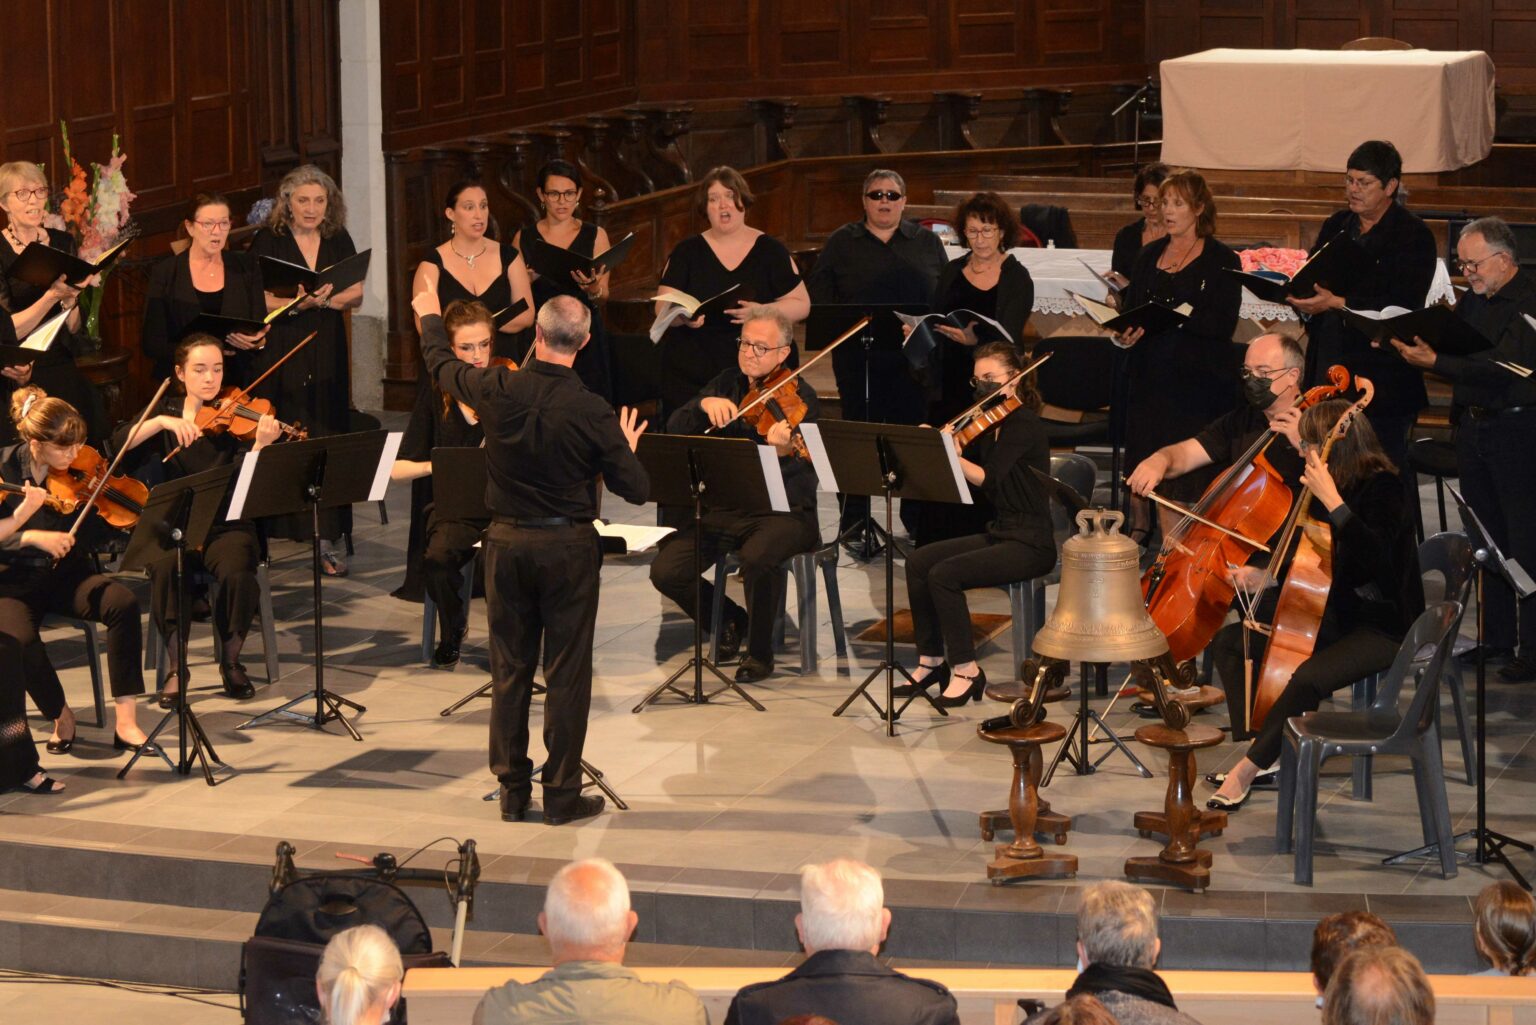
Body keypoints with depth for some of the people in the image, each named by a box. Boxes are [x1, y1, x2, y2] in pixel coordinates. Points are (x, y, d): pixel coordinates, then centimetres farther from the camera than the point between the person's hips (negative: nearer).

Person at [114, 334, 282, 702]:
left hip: (228, 527, -1)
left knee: (237, 571, -32)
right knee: (165, 569, -32)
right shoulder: (168, 411, 9)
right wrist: (163, 422, -22)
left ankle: (231, 661, -8)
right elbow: (120, 443, -8)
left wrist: (261, 443, -32)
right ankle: (176, 666, -17)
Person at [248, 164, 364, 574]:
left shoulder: (338, 242, 10)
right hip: (278, 353, -3)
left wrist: (327, 298, -13)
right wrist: (296, 302, -22)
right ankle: (260, 539, 4)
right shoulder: (268, 242, -1)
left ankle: (327, 542, -3)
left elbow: (356, 295, 7)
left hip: (327, 356, 3)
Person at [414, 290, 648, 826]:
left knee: (510, 669, 12)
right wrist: (627, 448, 12)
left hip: (507, 542, 3)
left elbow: (441, 366, 12)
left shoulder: (499, 390, -9)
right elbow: (636, 490, -10)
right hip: (568, 547, -3)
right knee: (566, 674, 4)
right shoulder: (593, 413, -15)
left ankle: (512, 790, 17)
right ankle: (561, 793, 7)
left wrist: (430, 317, 32)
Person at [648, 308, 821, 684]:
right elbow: (675, 429, 2)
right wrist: (704, 405, -19)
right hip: (723, 508, 5)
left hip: (784, 512, -5)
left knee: (758, 557, -38)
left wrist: (783, 453, -45)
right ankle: (729, 620, 16)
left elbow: (803, 479, -21)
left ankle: (760, 653, -11)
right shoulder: (728, 383, 8)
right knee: (666, 570, -15)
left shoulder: (800, 398, -9)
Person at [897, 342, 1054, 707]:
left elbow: (986, 478, -27)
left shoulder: (1022, 424, -14)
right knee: (918, 562, -3)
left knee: (945, 574, -24)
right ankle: (931, 660, 6)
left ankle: (965, 671, -12)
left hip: (1030, 544, -9)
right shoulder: (989, 426, 13)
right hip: (999, 534, 9)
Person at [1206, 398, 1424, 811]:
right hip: (1333, 616, 10)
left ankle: (1248, 769, -19)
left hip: (1382, 627, -9)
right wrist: (1263, 576, 4)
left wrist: (1332, 500, -36)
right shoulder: (1340, 485, 7)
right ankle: (1262, 750, 1)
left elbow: (1374, 556, -33)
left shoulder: (1382, 487, -16)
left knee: (1309, 678, -34)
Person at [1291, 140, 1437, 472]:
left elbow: (1403, 307, -16)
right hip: (1328, 371, 6)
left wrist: (1338, 303, -23)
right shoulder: (1336, 227, 15)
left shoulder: (1414, 236, -6)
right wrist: (1301, 298, -5)